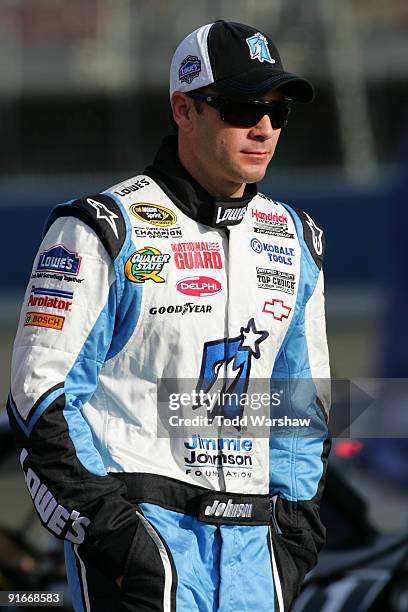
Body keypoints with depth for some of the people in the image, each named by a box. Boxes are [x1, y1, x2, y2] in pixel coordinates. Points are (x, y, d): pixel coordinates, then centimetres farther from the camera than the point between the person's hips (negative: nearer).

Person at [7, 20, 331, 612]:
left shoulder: (293, 240, 14)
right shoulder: (107, 231, -5)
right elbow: (42, 391, -8)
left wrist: (294, 527, 10)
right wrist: (107, 528, -14)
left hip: (249, 537, 6)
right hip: (135, 515, -6)